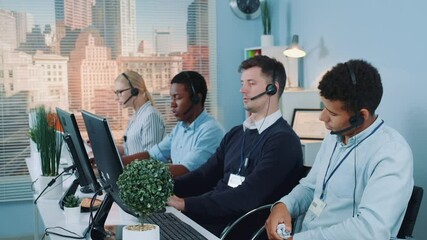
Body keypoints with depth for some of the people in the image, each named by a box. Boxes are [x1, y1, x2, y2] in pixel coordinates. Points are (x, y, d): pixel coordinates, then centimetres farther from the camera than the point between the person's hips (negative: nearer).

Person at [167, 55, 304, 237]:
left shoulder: (283, 140, -11)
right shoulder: (236, 134, 17)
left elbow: (247, 197, -20)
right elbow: (205, 175, 14)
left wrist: (186, 204, -22)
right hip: (211, 214, 7)